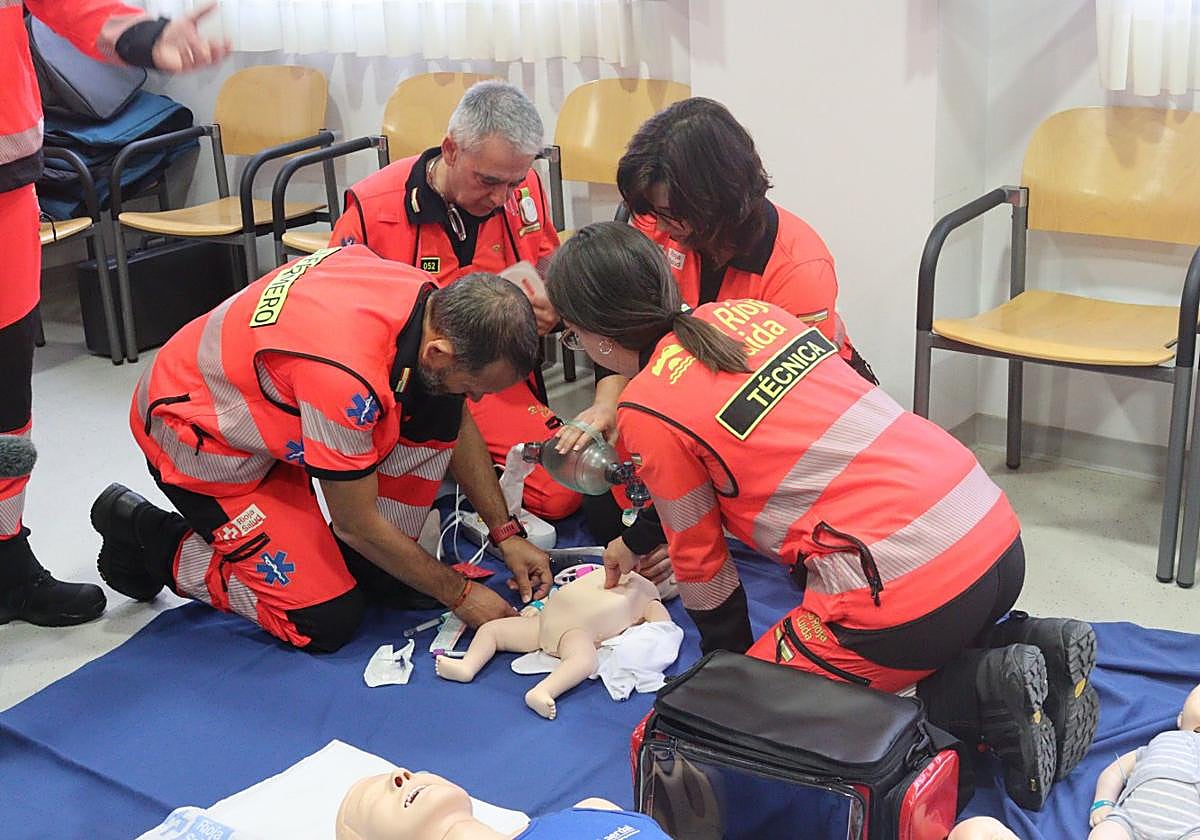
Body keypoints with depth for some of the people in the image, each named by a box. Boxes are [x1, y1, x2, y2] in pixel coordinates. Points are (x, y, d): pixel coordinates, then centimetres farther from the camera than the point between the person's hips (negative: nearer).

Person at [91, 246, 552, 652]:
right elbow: (356, 523, -24)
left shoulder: (433, 300, -15)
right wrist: (459, 594, -13)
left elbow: (457, 423, 4)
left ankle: (372, 564, 4)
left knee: (435, 409, -10)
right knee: (329, 620, -8)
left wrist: (507, 534, 1)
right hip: (197, 437, -8)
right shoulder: (345, 375, -39)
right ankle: (149, 537, 6)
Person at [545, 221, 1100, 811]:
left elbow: (700, 559, 7)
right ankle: (1033, 648, 13)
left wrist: (730, 658, 26)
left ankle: (983, 694, -2)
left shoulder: (648, 410, -6)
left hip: (908, 587, -8)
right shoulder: (746, 311, 15)